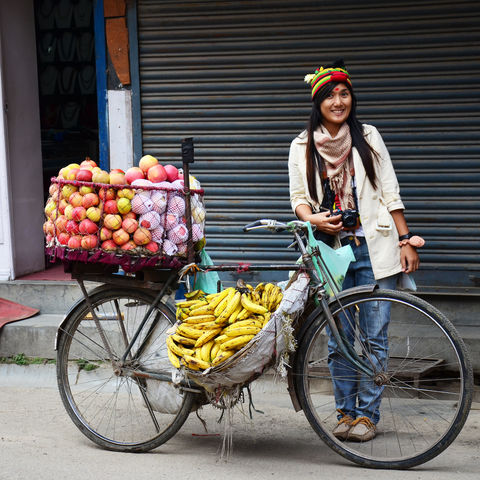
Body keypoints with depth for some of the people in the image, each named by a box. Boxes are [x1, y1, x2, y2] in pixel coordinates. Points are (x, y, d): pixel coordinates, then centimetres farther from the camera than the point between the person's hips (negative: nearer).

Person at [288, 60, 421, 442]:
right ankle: (345, 412, 17)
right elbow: (299, 199, 9)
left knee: (374, 335, 0)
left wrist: (406, 240, 1)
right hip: (331, 251, 1)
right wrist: (314, 219, -13)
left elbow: (390, 194, 5)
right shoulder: (302, 147, 6)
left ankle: (368, 414, 10)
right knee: (338, 338, 4)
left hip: (374, 250, -1)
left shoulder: (368, 138, 5)